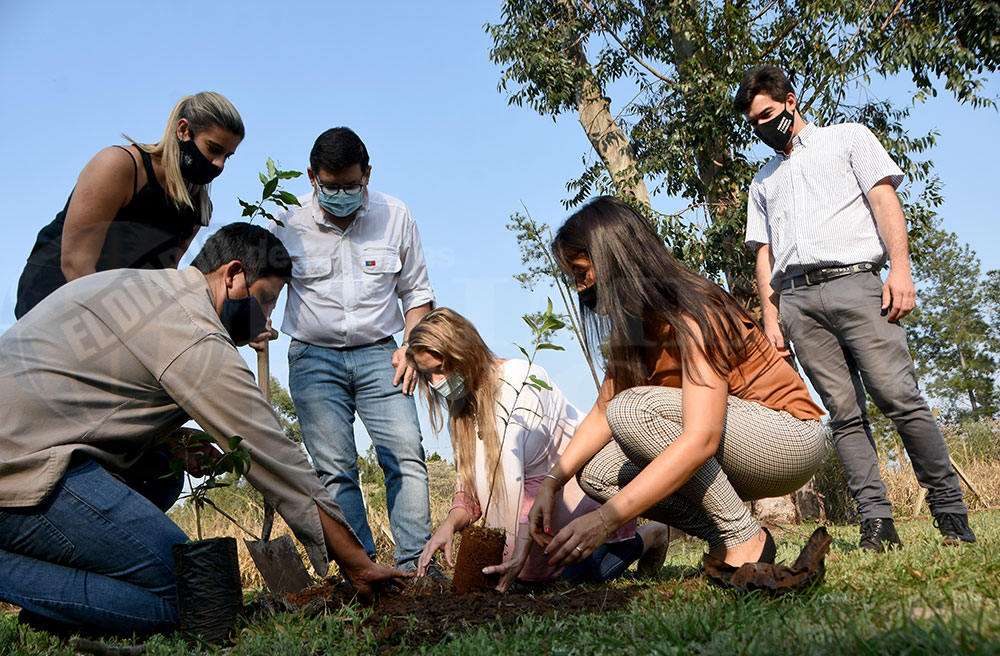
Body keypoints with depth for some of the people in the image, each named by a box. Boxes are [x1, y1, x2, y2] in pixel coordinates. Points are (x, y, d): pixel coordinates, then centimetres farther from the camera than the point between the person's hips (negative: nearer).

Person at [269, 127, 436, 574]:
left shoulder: (395, 217, 2)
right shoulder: (287, 224, -1)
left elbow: (416, 292, 11)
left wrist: (410, 346, -3)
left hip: (378, 353, 1)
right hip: (313, 357, 0)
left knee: (405, 453, -12)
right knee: (334, 467, -6)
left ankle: (415, 563, -8)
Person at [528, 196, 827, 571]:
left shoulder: (693, 315, -24)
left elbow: (701, 439, -35)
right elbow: (602, 412, 2)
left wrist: (606, 519, -40)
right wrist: (552, 481, -15)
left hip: (791, 440, -8)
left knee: (633, 409, -29)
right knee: (597, 471, -9)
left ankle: (745, 541, -17)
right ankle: (721, 539, -4)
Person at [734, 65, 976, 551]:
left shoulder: (848, 138, 18)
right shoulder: (763, 180, 29)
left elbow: (884, 198, 5)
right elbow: (764, 253, 22)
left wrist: (899, 266, -10)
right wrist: (770, 319, 10)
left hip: (854, 281, -3)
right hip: (796, 299, 4)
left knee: (899, 398, -12)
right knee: (844, 413, -5)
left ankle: (950, 512, -3)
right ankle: (876, 520, -6)